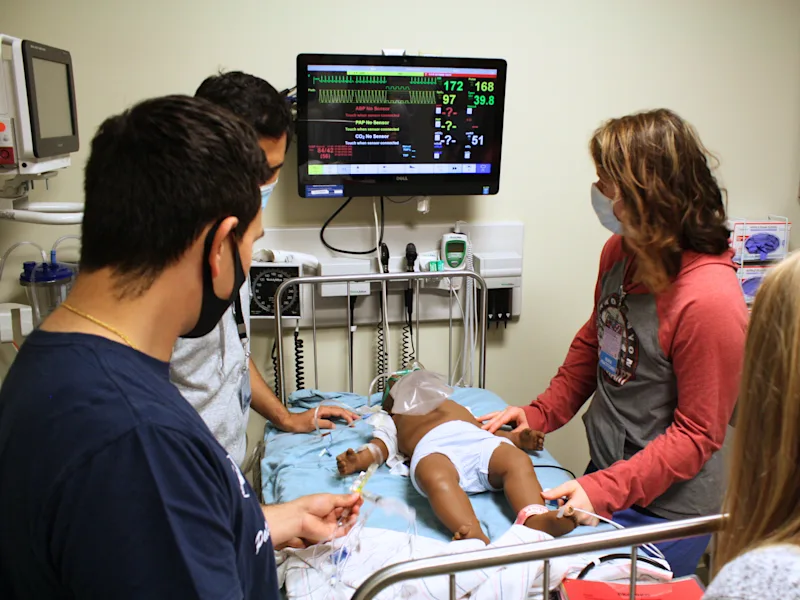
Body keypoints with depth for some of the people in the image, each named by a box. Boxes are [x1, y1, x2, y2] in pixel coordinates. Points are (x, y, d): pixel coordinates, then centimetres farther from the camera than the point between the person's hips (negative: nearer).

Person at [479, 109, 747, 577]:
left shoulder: (711, 298, -28)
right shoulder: (621, 251, -4)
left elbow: (698, 433, -20)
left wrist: (606, 490, -23)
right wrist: (541, 414, 3)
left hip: (664, 509, -7)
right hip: (605, 475, 7)